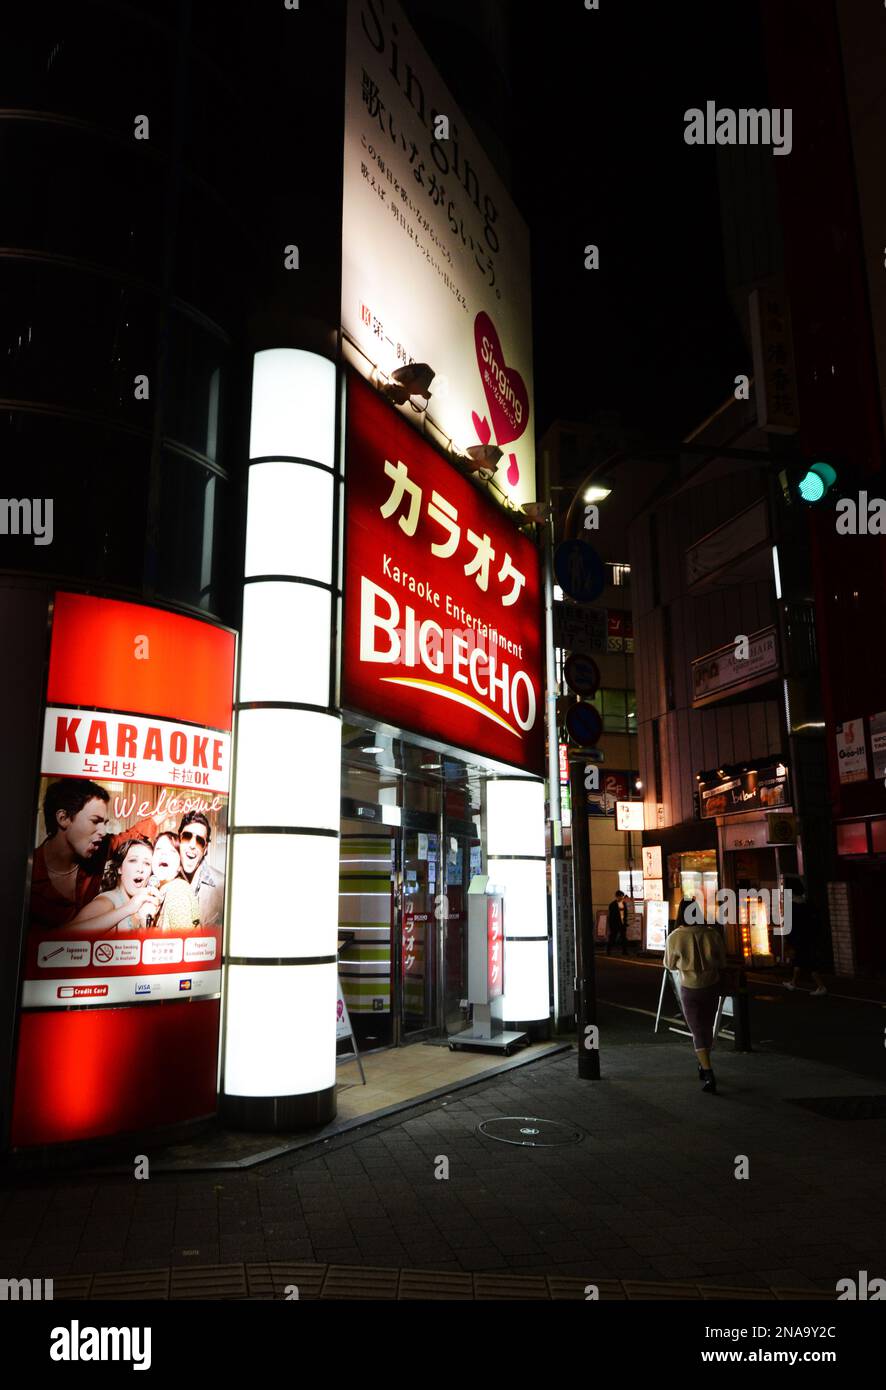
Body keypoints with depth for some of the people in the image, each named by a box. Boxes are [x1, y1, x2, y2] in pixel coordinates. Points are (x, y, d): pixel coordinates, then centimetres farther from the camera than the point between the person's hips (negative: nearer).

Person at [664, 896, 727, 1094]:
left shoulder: (674, 937, -16)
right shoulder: (712, 933, -11)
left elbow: (669, 965, 0)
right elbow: (722, 962, 1)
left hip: (690, 990, -3)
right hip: (711, 987, 3)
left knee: (698, 1033, 4)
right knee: (708, 1028, 21)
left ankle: (708, 1073, -9)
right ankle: (703, 1067, 35)